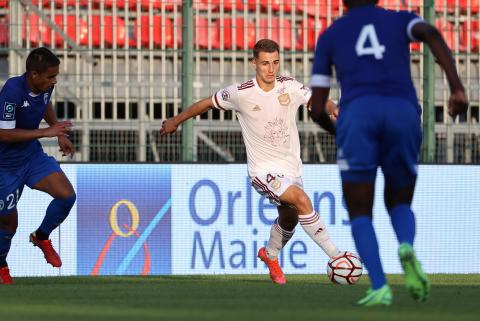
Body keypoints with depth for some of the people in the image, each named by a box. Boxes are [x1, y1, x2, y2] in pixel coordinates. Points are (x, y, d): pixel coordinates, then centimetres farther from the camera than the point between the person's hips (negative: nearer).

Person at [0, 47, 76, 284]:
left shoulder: (45, 86, -8)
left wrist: (59, 134, 14)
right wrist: (46, 132, -30)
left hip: (33, 156, 6)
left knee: (67, 195, -13)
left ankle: (41, 237, 14)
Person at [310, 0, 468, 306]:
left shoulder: (328, 37, 25)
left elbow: (317, 109, 21)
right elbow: (432, 34, 1)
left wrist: (336, 131, 43)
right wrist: (457, 88, -10)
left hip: (358, 116, -1)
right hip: (403, 116, 1)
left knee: (360, 214, 10)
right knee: (399, 207, 20)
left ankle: (379, 287, -17)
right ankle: (407, 248, -17)